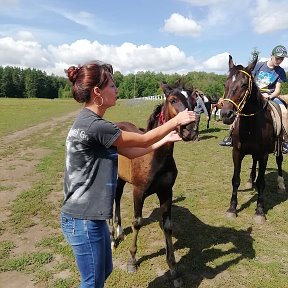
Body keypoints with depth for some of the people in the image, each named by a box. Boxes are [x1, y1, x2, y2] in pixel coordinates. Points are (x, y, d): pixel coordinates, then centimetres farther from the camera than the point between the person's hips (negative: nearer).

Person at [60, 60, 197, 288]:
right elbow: (143, 141, -14)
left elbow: (130, 152, 12)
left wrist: (164, 139, 12)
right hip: (83, 220, -10)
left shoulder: (90, 122, 7)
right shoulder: (94, 125, -24)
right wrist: (176, 120, -3)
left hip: (89, 215, 10)